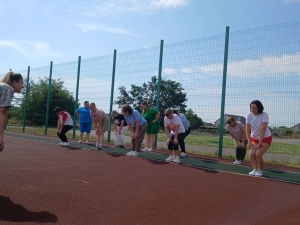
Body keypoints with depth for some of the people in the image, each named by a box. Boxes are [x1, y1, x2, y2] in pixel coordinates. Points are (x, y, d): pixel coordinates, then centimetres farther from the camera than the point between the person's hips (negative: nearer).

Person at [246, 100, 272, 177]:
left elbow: (263, 129, -24)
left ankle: (260, 170, 1)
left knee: (258, 154, -19)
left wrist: (260, 143, -25)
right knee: (251, 153, -15)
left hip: (265, 138, -4)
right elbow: (247, 129, -10)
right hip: (254, 138, 4)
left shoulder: (264, 115, -21)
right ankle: (255, 169, 2)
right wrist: (250, 142, -15)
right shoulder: (249, 115, -10)